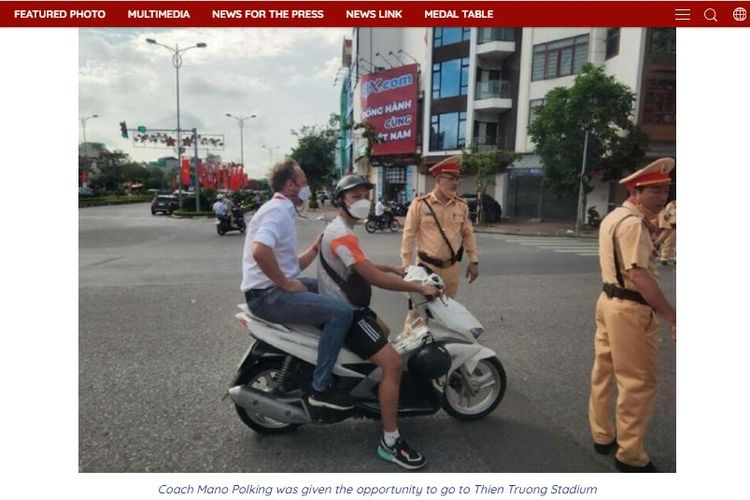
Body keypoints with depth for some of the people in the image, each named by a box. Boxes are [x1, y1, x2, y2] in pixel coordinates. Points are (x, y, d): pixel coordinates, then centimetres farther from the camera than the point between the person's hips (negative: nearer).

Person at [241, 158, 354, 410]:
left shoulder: (282, 210, 19)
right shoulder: (278, 210, -13)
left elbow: (292, 265, 17)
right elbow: (260, 251, -33)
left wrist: (317, 246, 6)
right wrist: (287, 285, -22)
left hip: (275, 289, 11)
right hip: (269, 295, -11)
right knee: (341, 310, -22)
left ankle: (336, 358, 27)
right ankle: (320, 388, -13)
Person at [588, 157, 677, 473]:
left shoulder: (614, 216, 13)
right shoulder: (633, 222, -18)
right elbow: (639, 274, -27)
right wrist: (671, 315, -25)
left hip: (610, 300, 10)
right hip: (631, 309, -10)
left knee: (604, 371, 18)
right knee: (638, 383, 2)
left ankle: (602, 436, 33)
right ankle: (630, 455, 15)